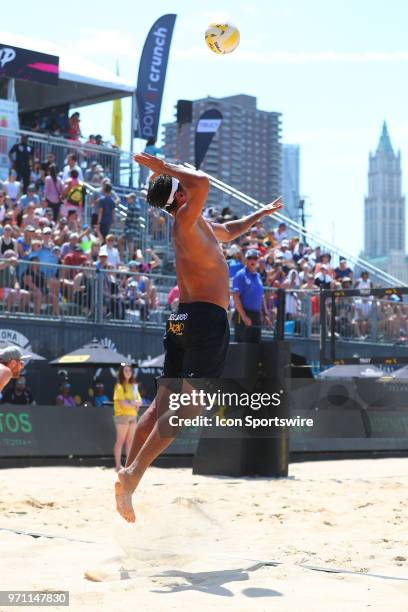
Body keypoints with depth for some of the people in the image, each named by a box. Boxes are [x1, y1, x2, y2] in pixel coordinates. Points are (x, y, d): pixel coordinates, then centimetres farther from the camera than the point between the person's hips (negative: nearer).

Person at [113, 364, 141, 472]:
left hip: (133, 415, 7)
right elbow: (123, 404, -16)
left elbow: (139, 402, 9)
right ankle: (118, 465, -5)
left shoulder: (133, 386, 15)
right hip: (122, 415, -7)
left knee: (130, 440, 6)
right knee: (120, 440, -5)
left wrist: (131, 402, -9)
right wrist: (134, 405, -5)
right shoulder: (120, 386, -6)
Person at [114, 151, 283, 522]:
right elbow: (202, 182, -27)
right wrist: (162, 166, -12)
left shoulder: (201, 225, 21)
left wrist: (262, 213, 50)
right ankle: (132, 475, -19)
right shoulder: (185, 221, -9)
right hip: (207, 319, -10)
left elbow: (228, 232, 42)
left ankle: (128, 472, 11)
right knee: (186, 407, -13)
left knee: (162, 405, 10)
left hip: (186, 320, 10)